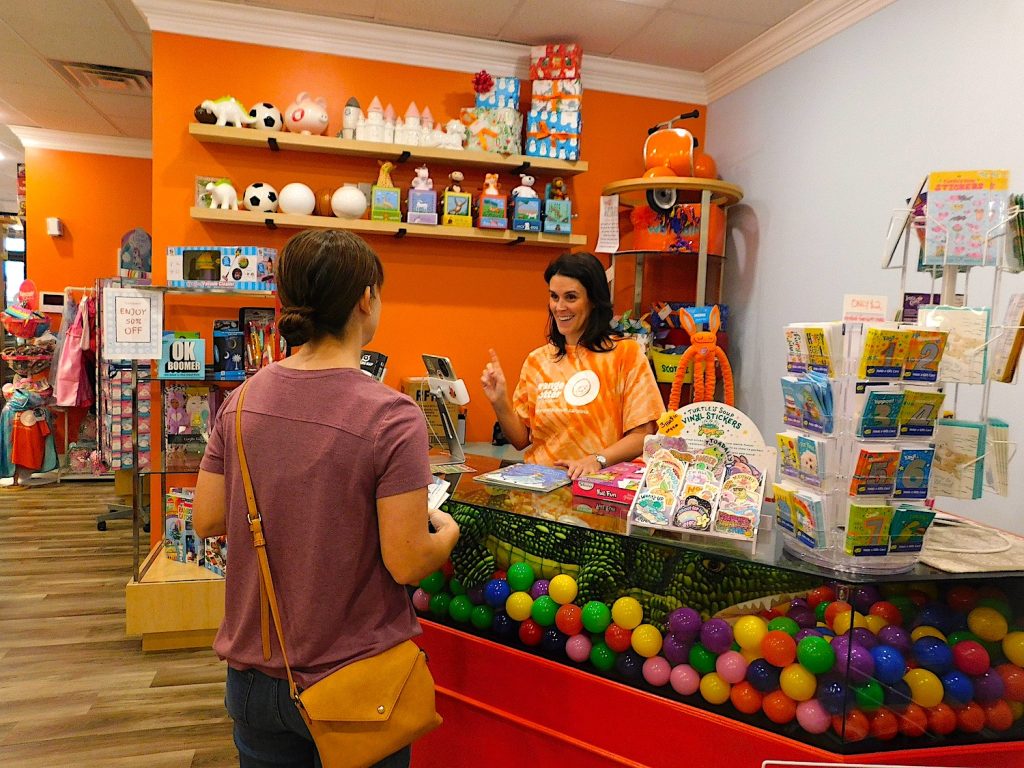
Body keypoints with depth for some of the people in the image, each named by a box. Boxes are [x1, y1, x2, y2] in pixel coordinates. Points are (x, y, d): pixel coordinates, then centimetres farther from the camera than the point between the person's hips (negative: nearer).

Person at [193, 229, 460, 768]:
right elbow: (407, 563, -21)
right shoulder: (393, 418, -23)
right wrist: (448, 530, -1)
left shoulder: (242, 401, -7)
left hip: (253, 672, 4)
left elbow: (206, 521, 0)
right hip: (353, 679, -4)